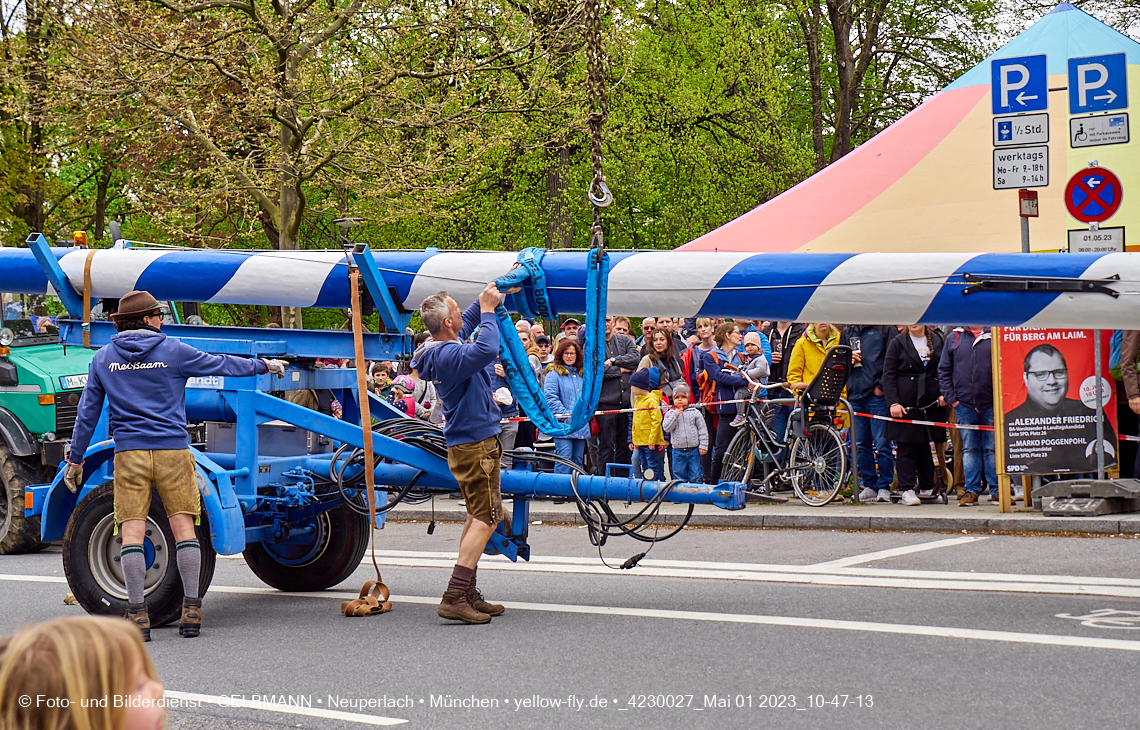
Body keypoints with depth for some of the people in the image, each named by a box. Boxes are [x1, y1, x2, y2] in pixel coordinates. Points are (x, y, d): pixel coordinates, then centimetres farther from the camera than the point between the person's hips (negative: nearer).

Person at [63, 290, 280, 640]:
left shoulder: (102, 359, 8)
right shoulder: (173, 351, 1)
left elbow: (87, 412, 12)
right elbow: (221, 364, 12)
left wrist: (75, 458, 19)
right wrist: (263, 365, 27)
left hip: (129, 453, 1)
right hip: (172, 451, -1)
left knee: (132, 532, -1)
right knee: (183, 528, 4)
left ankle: (137, 614, -6)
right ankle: (192, 610, 2)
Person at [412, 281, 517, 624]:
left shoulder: (442, 347, 8)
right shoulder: (449, 355, -23)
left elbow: (469, 322, 29)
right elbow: (487, 350, -41)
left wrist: (488, 300, 21)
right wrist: (488, 310, -28)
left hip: (466, 443, 10)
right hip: (476, 444, -10)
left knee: (478, 516, 17)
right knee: (487, 517, -10)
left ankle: (467, 594, 19)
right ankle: (454, 597, -17)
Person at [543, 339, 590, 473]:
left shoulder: (581, 374, 18)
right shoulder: (554, 374, -2)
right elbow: (550, 397, -11)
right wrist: (565, 414, -16)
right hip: (563, 426, -6)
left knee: (578, 460, 8)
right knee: (564, 458, -12)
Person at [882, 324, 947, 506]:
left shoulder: (937, 341, 11)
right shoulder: (897, 344, 3)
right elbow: (888, 375, -1)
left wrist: (944, 394, 2)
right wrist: (893, 402, -10)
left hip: (931, 403, 3)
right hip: (905, 405, -2)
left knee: (926, 446, 7)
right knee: (906, 448, -4)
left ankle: (928, 488, 16)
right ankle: (907, 490, -2)